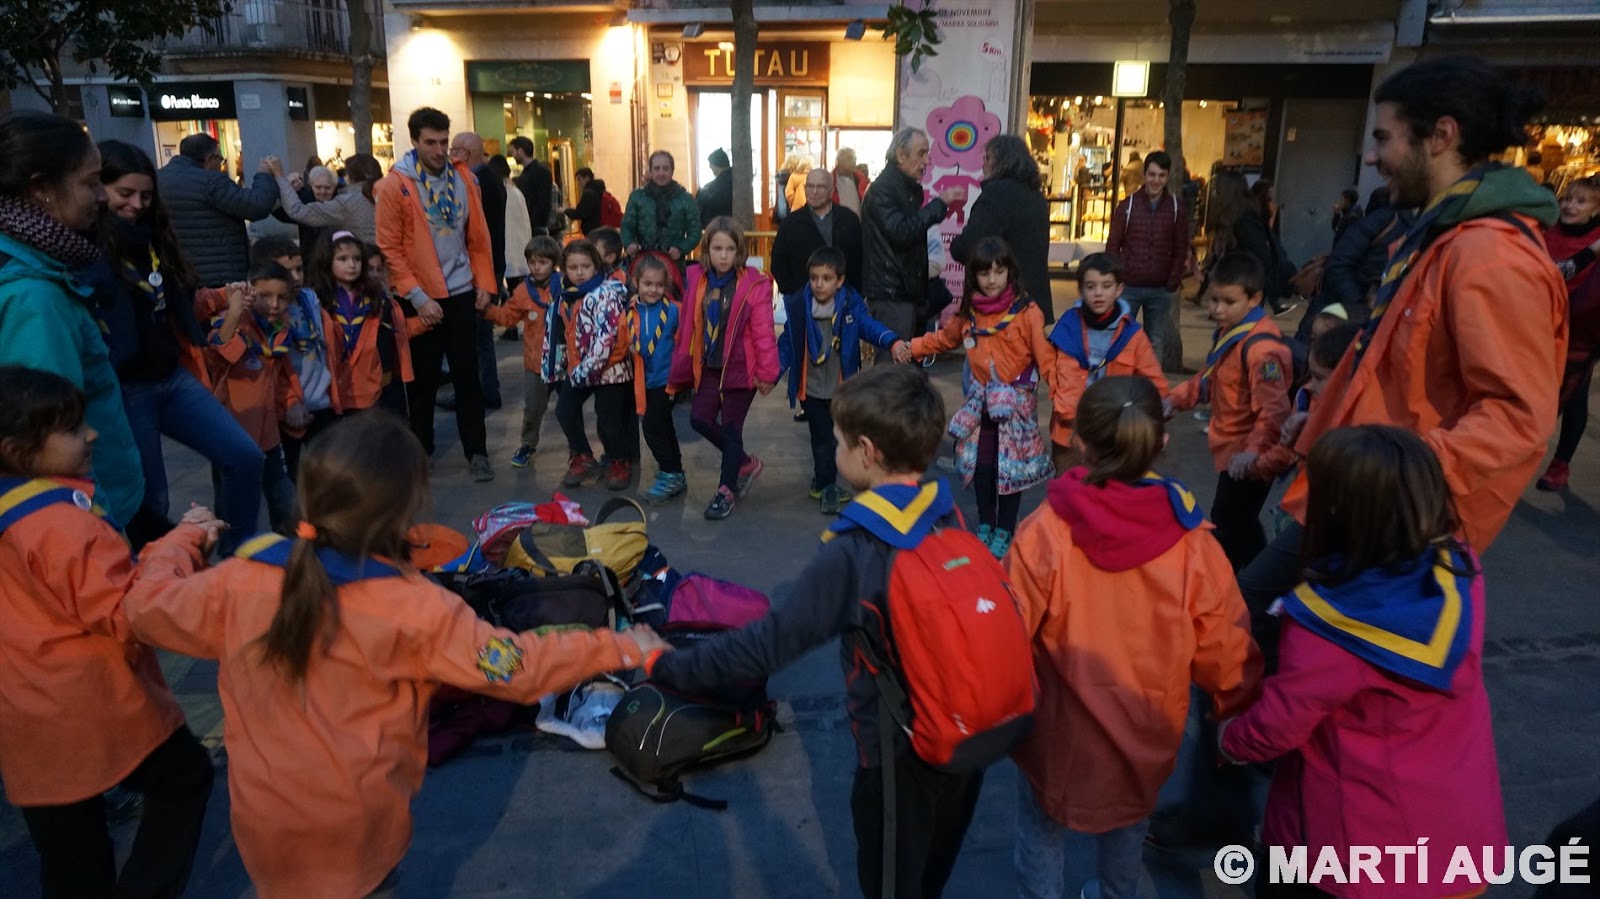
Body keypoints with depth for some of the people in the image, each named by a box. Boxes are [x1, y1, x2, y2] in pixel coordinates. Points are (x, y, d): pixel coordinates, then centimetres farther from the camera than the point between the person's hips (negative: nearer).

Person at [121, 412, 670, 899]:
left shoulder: (241, 581, -12)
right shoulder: (415, 610, -23)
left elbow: (145, 608, 4)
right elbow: (519, 668, -18)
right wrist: (621, 650, -9)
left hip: (264, 820, 3)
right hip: (357, 825, -3)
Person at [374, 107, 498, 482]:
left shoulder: (464, 178, 3)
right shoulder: (394, 185, -9)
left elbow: (479, 237, 9)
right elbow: (389, 249, -10)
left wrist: (485, 283, 3)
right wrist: (417, 296, -15)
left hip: (461, 293, 3)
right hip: (421, 299, -3)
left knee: (468, 374, 7)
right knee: (423, 379, 8)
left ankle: (477, 451, 15)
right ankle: (421, 452, 23)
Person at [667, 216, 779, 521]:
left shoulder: (754, 284, -13)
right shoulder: (696, 280, 1)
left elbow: (763, 332, -13)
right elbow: (687, 328, 5)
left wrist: (767, 373, -14)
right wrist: (680, 372, 7)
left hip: (741, 367, -5)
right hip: (709, 367, 5)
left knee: (731, 427, 3)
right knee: (700, 419, 2)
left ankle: (726, 490, 19)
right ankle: (745, 463, 26)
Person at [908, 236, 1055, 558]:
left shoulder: (1027, 311, -14)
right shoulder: (968, 313, 3)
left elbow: (1045, 357, -17)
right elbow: (944, 339, 17)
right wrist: (907, 347, 8)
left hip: (1016, 402, -4)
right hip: (981, 401, 4)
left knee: (1010, 467, 5)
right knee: (981, 465, 13)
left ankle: (1004, 531, 23)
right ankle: (985, 525, 32)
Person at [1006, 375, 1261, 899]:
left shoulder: (1045, 532, -25)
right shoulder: (1192, 542, -18)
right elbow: (1225, 649, -8)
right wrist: (1236, 707, 13)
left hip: (1059, 731, -3)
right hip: (1145, 733, 3)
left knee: (1042, 834, 22)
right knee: (1127, 833, 31)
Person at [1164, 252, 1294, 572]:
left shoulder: (1261, 347, -26)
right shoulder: (1228, 332, 8)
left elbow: (1273, 408, -32)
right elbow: (1210, 380, 21)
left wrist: (1254, 449, -40)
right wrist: (1176, 399, 10)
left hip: (1247, 459, -11)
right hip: (1233, 450, 11)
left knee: (1226, 528, -4)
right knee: (1241, 526, 22)